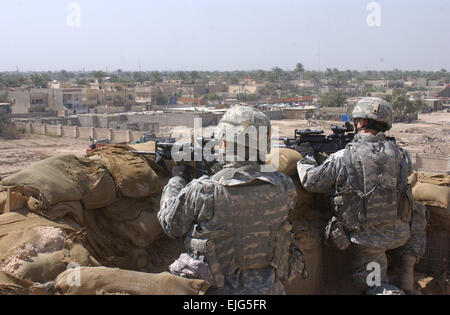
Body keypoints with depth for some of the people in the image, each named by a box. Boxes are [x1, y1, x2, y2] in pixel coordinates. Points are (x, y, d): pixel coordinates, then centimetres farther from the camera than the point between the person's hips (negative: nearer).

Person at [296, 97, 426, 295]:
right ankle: (408, 268, 26)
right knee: (416, 213, 33)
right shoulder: (399, 154, -7)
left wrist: (307, 158, 16)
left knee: (373, 286, 19)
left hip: (366, 239, -1)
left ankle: (387, 291, -15)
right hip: (399, 233, 2)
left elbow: (311, 182, -4)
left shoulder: (343, 158, -15)